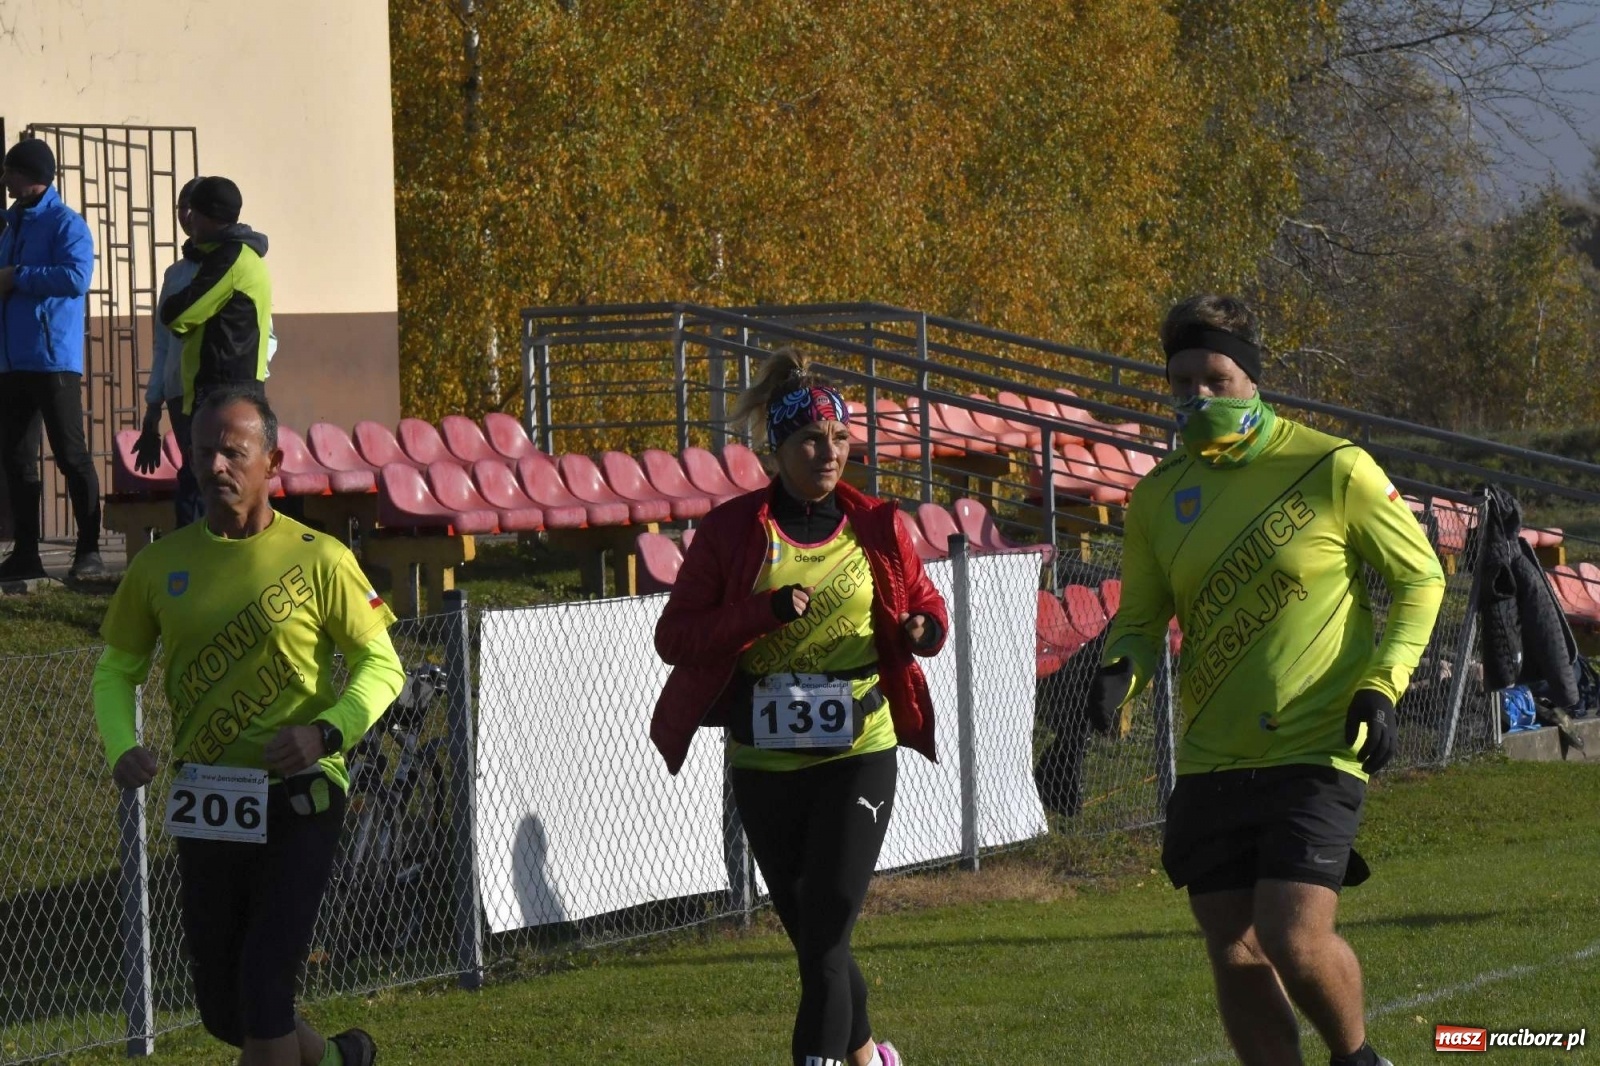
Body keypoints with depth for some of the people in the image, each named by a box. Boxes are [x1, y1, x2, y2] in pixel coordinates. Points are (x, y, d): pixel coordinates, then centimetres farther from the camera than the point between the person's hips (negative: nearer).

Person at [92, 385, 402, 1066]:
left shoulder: (318, 560, -6)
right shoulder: (162, 565, 4)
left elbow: (381, 664, -1)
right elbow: (116, 670, 12)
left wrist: (327, 732, -19)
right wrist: (121, 747, -8)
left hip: (296, 803, -4)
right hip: (206, 807, 4)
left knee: (263, 987, -14)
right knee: (221, 1008, 11)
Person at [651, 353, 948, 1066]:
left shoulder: (876, 527, 3)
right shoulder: (732, 531, -1)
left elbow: (924, 601, 17)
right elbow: (674, 636, -4)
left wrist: (923, 628, -8)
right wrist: (764, 612, -19)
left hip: (858, 753, -1)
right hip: (762, 760, 1)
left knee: (825, 930, -13)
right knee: (812, 933, 13)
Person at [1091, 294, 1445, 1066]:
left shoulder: (1332, 470, -7)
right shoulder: (1159, 496, 6)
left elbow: (1419, 578, 2)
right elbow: (1140, 618, 15)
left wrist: (1380, 684, -10)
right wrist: (1121, 669, -8)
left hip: (1316, 751, -5)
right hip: (1212, 763, 5)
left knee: (1293, 939, -15)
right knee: (1234, 955, 2)